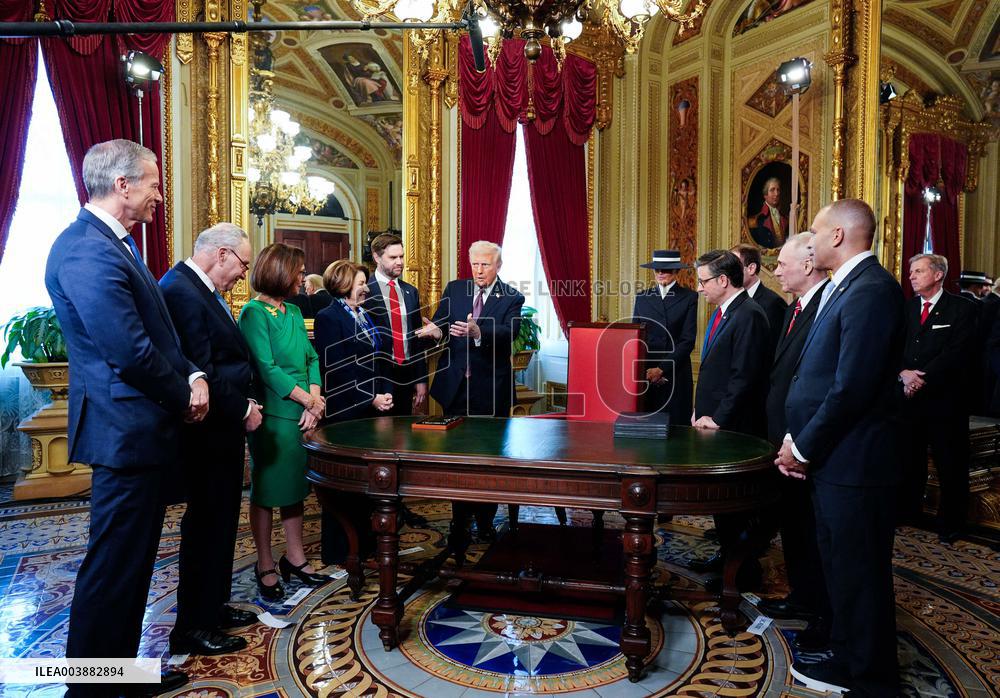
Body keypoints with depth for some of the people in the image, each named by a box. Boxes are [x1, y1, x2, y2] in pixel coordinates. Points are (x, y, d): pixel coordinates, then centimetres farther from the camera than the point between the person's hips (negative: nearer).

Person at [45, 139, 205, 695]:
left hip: (146, 428, 11)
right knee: (113, 566, 2)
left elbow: (155, 332, 16)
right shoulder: (87, 250, -19)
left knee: (132, 563, 19)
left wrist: (192, 376, 1)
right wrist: (185, 395, -9)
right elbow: (130, 351, -24)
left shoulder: (114, 244, 14)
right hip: (127, 432, -11)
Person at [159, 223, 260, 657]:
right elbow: (200, 371, -24)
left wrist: (244, 401, 6)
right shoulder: (181, 291, -20)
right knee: (205, 526, 2)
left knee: (220, 522, 19)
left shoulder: (200, 288, 12)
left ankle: (214, 607, 34)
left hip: (223, 428, 10)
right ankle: (192, 629, 17)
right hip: (208, 432, -10)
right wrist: (242, 409, -14)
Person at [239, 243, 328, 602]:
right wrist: (309, 400, -14)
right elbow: (267, 368, -17)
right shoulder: (254, 312, -11)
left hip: (302, 413, 7)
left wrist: (314, 400, -7)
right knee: (266, 489, 5)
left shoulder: (294, 312, 11)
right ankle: (265, 566, 19)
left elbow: (311, 358, 8)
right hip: (272, 414, -7)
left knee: (295, 485, 14)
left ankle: (294, 558, 27)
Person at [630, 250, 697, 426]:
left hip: (676, 373, -2)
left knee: (675, 425, 1)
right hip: (644, 373, 2)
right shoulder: (642, 297, 10)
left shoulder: (689, 297, 2)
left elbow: (688, 340, -5)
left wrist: (662, 369, -11)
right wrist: (644, 370, -6)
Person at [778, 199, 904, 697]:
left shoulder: (870, 289, -19)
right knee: (839, 567, 21)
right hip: (832, 457, 10)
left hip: (854, 463, -10)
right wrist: (797, 440, 5)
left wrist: (804, 447, -13)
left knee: (860, 575, 6)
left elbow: (852, 387, -24)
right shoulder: (844, 287, 12)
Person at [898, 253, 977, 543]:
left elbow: (956, 354, -14)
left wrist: (921, 379, -18)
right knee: (909, 461, 12)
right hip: (908, 399, 4)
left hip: (944, 399, -4)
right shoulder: (905, 308, 10)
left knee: (951, 465, 6)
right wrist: (904, 373, -15)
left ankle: (950, 524, 20)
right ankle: (907, 512, 27)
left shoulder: (962, 309, -4)